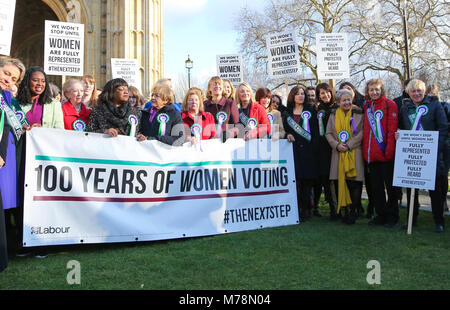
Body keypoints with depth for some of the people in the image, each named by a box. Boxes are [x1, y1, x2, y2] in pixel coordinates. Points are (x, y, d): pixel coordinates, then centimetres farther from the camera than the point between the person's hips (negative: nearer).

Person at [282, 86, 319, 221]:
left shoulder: (311, 111, 10)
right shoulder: (287, 113, 16)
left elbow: (315, 131, 3)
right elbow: (285, 129, 19)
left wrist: (314, 148, -7)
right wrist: (288, 135, -4)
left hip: (308, 150, -1)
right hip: (293, 150, 1)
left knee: (308, 180, -2)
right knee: (295, 179, -6)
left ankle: (306, 210, 5)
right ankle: (297, 208, 0)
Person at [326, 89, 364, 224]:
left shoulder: (358, 114, 3)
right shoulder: (333, 115, 12)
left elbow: (361, 133, -3)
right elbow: (328, 133, 10)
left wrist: (348, 145, -12)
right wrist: (337, 145, -7)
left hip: (354, 152, -3)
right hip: (338, 153, 3)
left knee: (354, 183, -7)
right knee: (340, 182, 0)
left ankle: (353, 211, 4)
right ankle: (345, 210, 11)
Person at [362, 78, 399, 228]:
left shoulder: (390, 104, -2)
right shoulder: (366, 106, 14)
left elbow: (392, 128, -9)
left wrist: (389, 150, -16)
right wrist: (365, 150, 6)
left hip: (385, 154, -5)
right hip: (371, 154, 5)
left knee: (390, 186, 3)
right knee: (376, 187, 11)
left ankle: (392, 216, 15)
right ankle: (381, 215, 22)